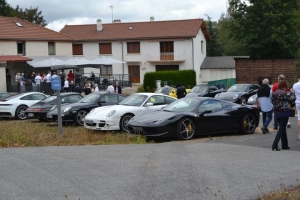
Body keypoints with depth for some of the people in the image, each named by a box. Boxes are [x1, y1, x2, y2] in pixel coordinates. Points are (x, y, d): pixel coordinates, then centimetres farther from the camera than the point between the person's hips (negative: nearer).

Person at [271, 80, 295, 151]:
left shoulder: (273, 93, 4)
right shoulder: (286, 93, -14)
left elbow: (272, 102, 10)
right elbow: (292, 99, -10)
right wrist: (291, 93, 5)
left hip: (277, 112, 6)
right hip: (284, 112, -6)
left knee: (283, 128, 17)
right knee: (282, 129, -2)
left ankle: (285, 145, 20)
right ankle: (274, 145, -10)